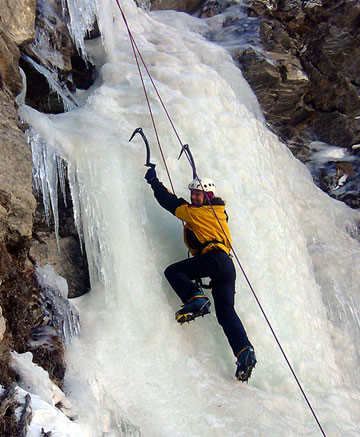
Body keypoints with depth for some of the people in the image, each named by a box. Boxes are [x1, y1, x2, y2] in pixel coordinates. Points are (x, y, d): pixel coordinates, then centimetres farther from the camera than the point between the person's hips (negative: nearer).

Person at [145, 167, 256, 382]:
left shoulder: (197, 213, 6)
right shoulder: (219, 213, 29)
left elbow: (172, 204, 12)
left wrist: (154, 181, 23)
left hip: (215, 258, -8)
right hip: (227, 267, 8)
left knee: (173, 271, -2)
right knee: (226, 312, -1)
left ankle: (196, 299, -24)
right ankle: (244, 352, -15)